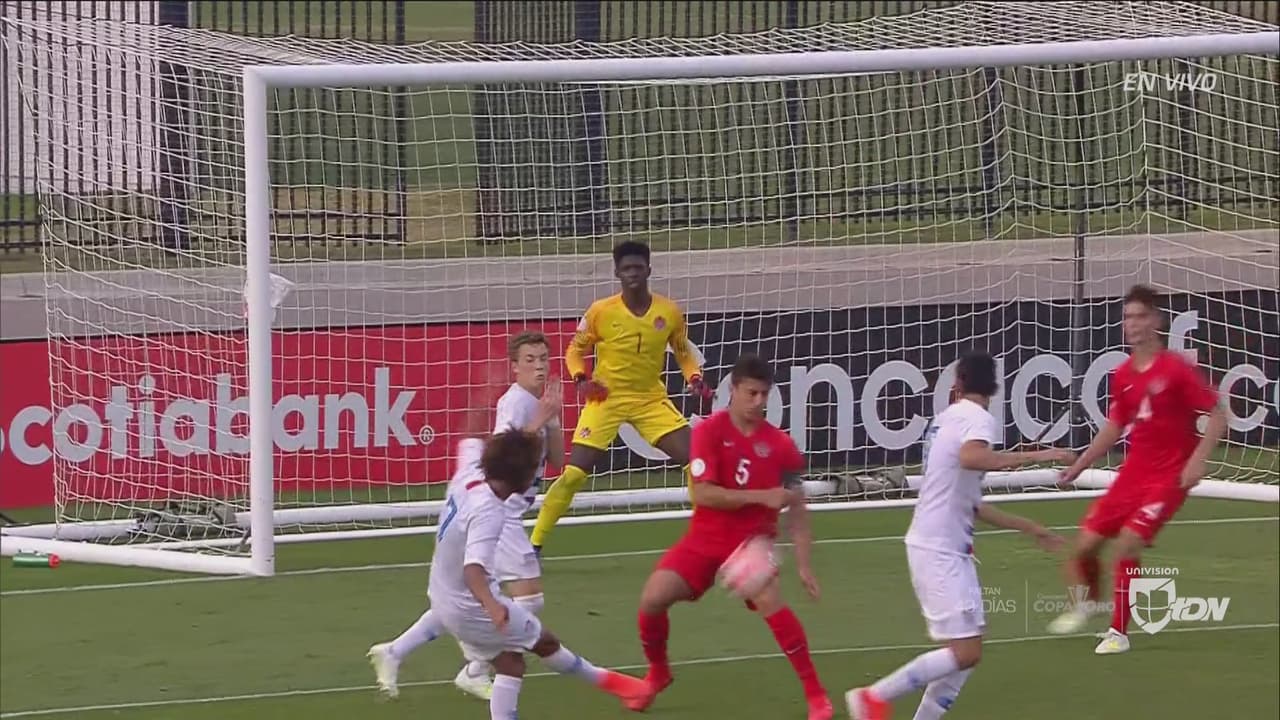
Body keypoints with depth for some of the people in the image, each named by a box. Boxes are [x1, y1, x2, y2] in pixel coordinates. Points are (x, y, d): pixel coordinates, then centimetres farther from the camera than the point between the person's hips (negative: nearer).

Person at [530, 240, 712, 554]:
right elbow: (575, 351, 4)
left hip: (651, 399, 2)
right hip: (607, 398, -2)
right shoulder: (600, 312, -10)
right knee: (574, 473, -9)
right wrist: (582, 379, -15)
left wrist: (696, 379, -8)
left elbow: (684, 353, 11)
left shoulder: (669, 312, -4)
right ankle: (535, 543, 1)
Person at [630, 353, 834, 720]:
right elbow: (703, 494, -19)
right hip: (705, 538, 1)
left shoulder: (780, 445, -7)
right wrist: (763, 497, -27)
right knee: (653, 598, -13)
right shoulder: (709, 431, -11)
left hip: (753, 539, -1)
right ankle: (658, 673, 18)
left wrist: (804, 565, -7)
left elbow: (796, 509, -1)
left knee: (769, 600, -28)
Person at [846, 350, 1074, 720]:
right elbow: (970, 457, -37)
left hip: (947, 549, 9)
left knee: (968, 649, 9)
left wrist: (1028, 527, 28)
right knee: (965, 652, -11)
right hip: (940, 551, -9)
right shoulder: (979, 419, -11)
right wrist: (1036, 456, -34)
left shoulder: (948, 418, 17)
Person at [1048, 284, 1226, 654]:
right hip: (1133, 472, 6)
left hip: (1168, 477, -6)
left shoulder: (1177, 368, -13)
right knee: (1086, 543, 4)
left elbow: (1218, 415, -10)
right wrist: (1078, 466, 15)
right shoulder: (1123, 375, 6)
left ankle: (1119, 633, -6)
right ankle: (1088, 603, 36)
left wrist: (1197, 460, -20)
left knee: (1127, 543, -20)